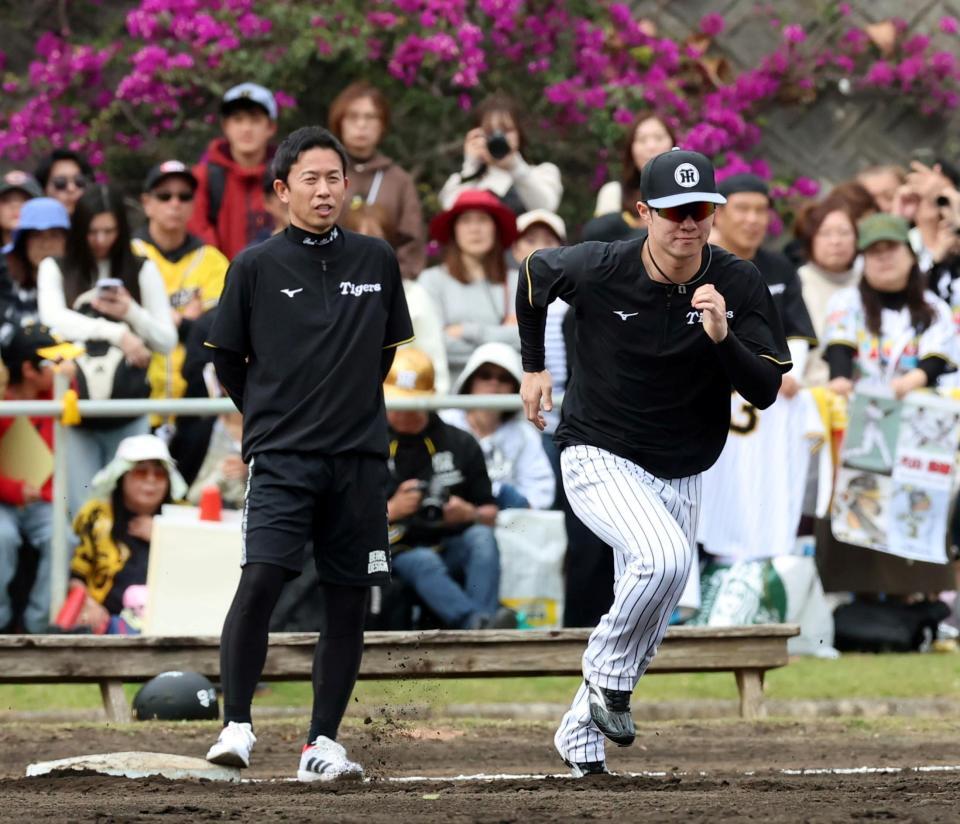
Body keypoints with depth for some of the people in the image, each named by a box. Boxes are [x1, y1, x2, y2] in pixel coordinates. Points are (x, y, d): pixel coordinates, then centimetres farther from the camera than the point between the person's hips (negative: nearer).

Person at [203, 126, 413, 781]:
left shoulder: (378, 261, 8)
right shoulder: (257, 266, 0)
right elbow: (228, 358, 8)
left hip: (359, 456, 3)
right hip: (282, 456, -3)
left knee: (349, 601, 4)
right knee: (261, 578, -20)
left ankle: (324, 742, 11)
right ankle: (237, 725, -13)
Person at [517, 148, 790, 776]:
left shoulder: (739, 284, -12)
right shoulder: (597, 271, -17)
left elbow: (765, 390, -16)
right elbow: (534, 274, 6)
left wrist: (722, 337, -33)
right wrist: (534, 366, 13)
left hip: (680, 478, 4)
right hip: (599, 459, -4)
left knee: (650, 618, 12)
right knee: (665, 557, -31)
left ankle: (581, 735, 34)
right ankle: (609, 676, -7)